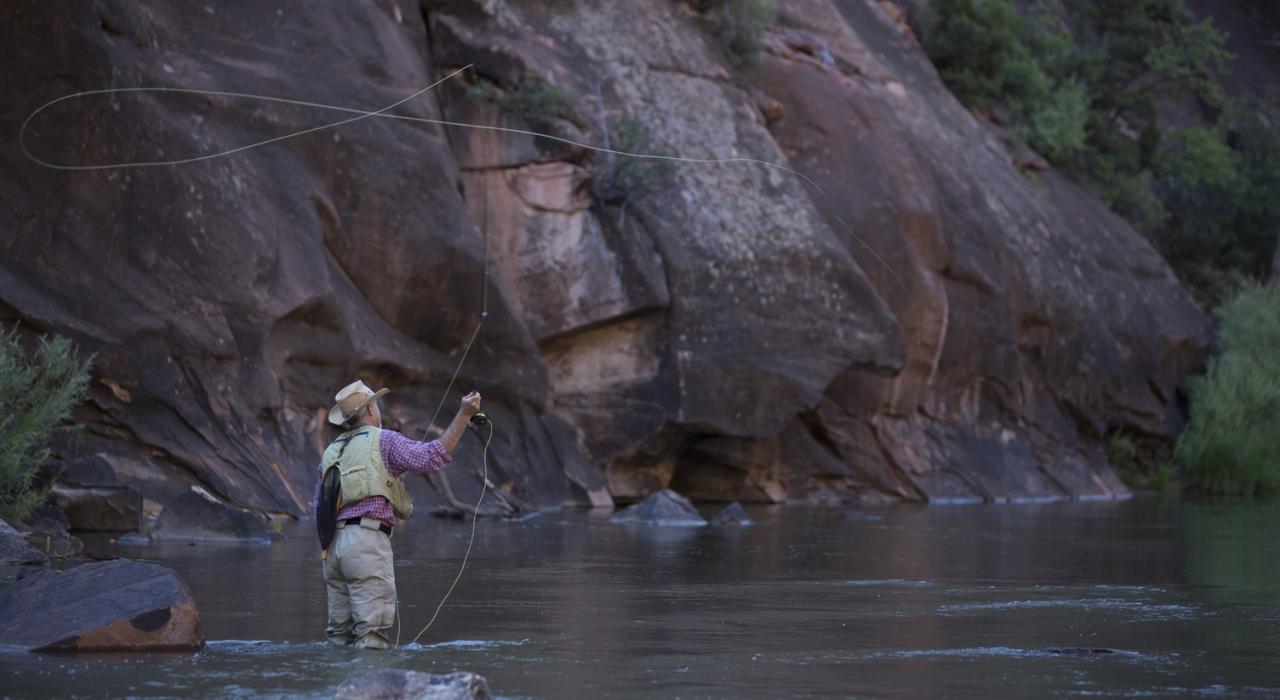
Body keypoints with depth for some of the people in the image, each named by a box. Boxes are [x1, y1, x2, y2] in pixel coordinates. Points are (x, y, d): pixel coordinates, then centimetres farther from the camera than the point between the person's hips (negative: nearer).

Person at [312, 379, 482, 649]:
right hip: (367, 539, -7)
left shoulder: (332, 452, 20)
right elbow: (432, 458, -9)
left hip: (333, 543, 7)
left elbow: (317, 506, 21)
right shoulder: (383, 440, 2)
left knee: (340, 634, 8)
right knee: (373, 633, -10)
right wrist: (463, 415, -7)